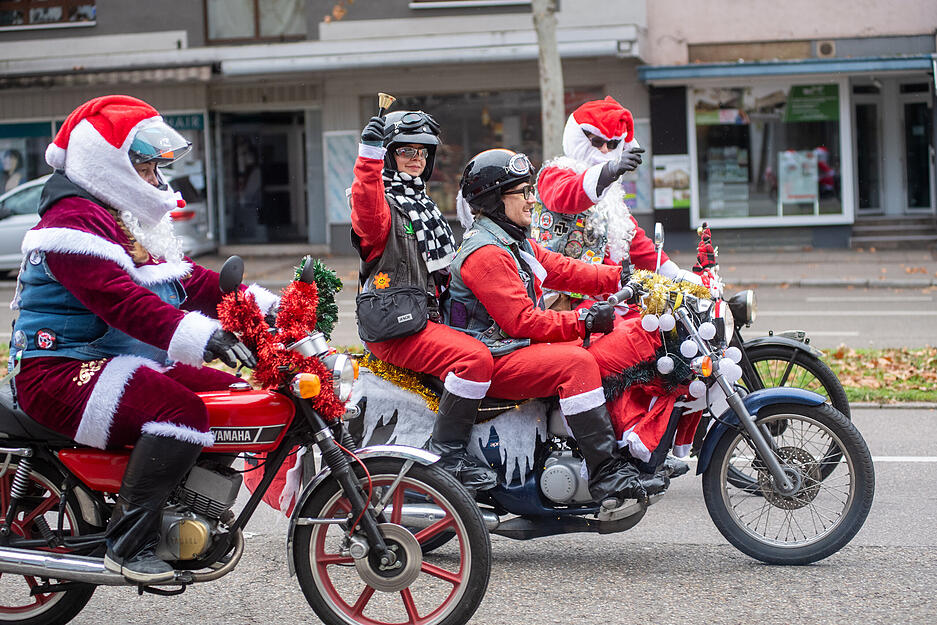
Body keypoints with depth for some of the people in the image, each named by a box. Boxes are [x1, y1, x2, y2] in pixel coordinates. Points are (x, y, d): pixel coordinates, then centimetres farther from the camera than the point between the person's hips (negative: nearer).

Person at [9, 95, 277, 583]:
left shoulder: (132, 223, 21)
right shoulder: (75, 223, -15)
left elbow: (188, 280, 19)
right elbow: (119, 300, -30)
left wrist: (262, 303, 6)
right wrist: (199, 335, -41)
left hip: (130, 363, 11)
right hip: (61, 372, -11)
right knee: (180, 410, -33)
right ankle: (127, 543, -27)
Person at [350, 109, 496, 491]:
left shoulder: (423, 205, 25)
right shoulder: (382, 202, -5)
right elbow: (368, 219, -32)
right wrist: (369, 157, -41)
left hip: (428, 314, 10)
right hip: (394, 328, -10)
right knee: (475, 359, -28)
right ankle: (446, 452, -23)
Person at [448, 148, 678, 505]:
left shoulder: (516, 244, 20)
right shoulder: (484, 254, -14)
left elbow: (564, 271, 14)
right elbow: (520, 321, -21)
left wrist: (622, 276, 1)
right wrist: (584, 321, -21)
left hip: (526, 347, 10)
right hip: (494, 362, -10)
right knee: (576, 363, -35)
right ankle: (606, 472, -37)